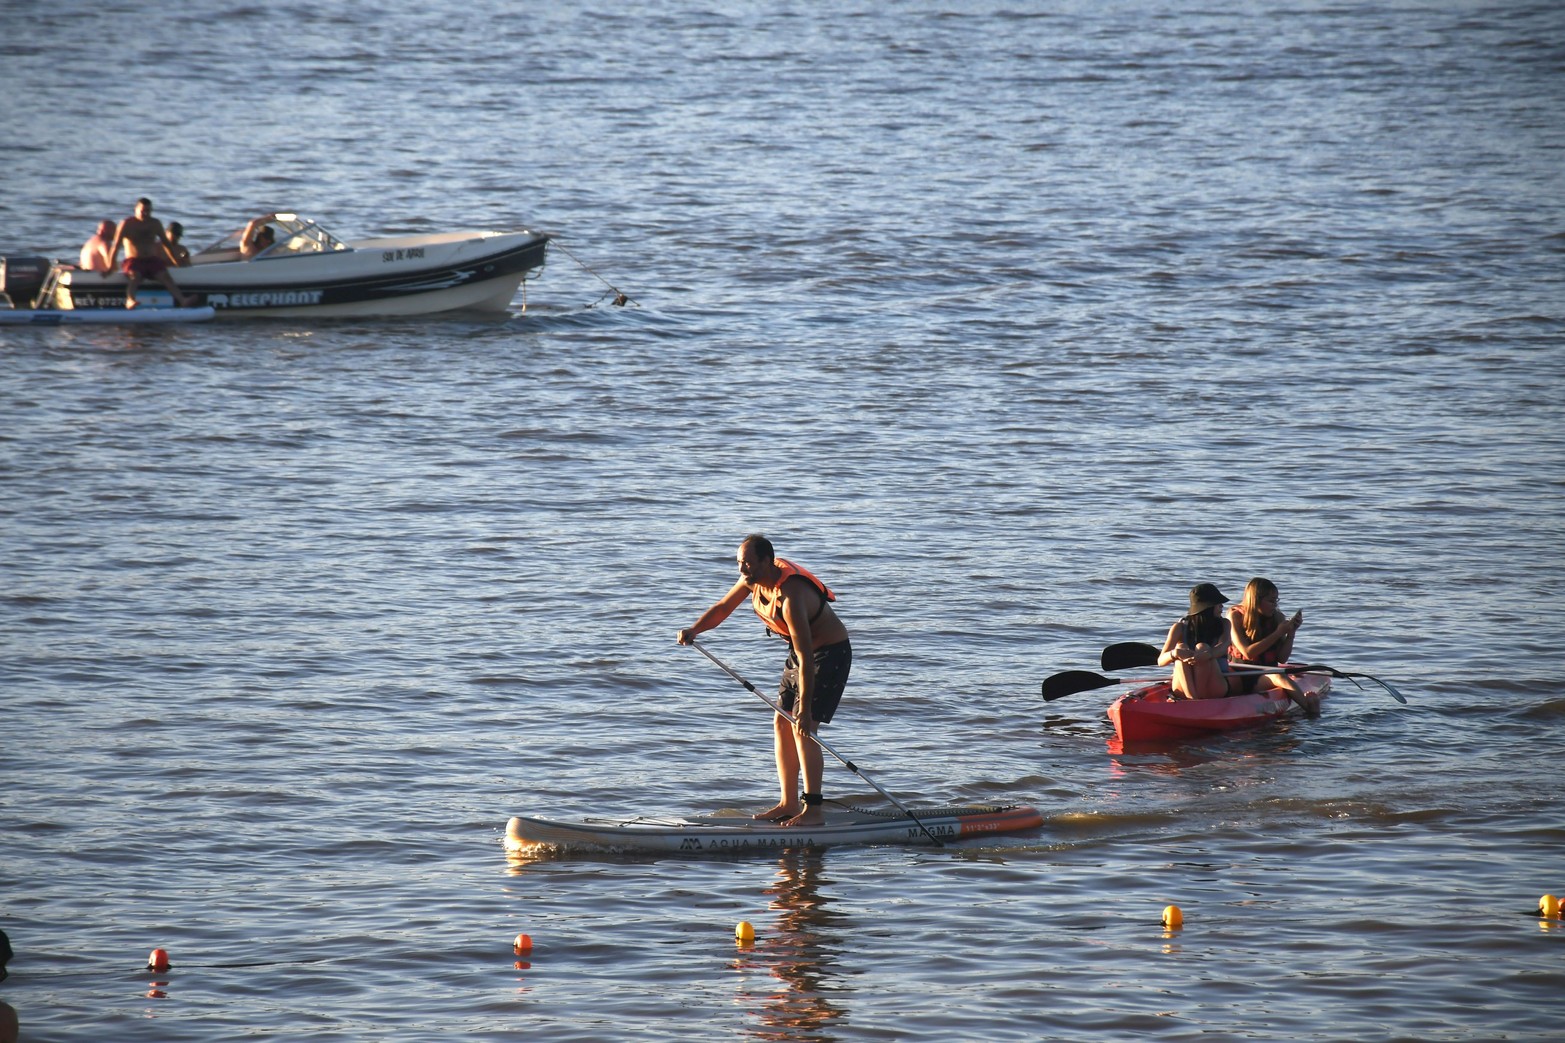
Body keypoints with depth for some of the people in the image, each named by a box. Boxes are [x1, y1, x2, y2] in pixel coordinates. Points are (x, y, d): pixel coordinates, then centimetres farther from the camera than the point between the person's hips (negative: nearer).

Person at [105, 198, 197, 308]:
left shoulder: (155, 224, 12)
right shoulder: (127, 224, -1)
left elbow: (166, 243, 19)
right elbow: (116, 246, -5)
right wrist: (110, 267, -10)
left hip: (152, 260, 3)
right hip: (133, 261, -3)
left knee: (164, 275, -25)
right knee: (134, 275, -36)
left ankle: (182, 300, -46)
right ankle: (130, 300, -65)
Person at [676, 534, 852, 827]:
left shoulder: (789, 596, -34)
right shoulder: (753, 578, -7)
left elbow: (806, 658, -34)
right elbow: (723, 608, 10)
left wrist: (805, 708, -34)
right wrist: (694, 630, -7)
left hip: (830, 652, -10)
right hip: (802, 650, 10)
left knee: (803, 727, -17)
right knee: (782, 723, 7)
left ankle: (813, 809, -15)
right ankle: (789, 804, 13)